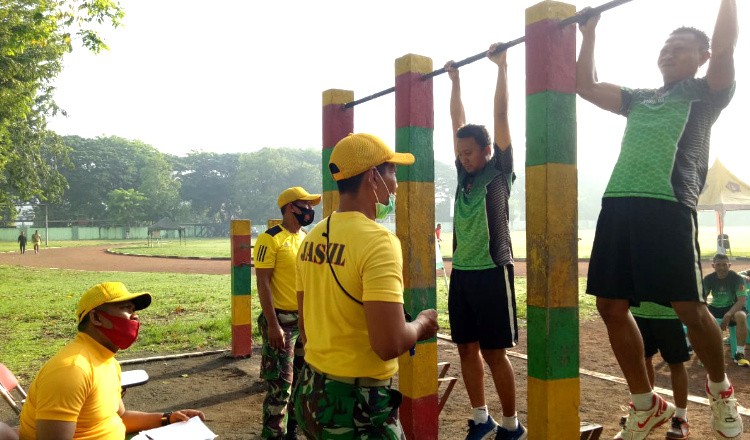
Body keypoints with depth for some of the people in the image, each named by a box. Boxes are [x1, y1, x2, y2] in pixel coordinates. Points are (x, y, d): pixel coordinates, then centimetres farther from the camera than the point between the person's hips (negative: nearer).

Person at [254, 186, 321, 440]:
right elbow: (263, 283, -15)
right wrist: (272, 325, -19)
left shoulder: (308, 238, 11)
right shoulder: (271, 239, -11)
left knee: (302, 380, 15)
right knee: (280, 385, -3)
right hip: (282, 320, -7)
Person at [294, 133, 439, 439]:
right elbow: (389, 344, -28)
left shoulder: (313, 238, 3)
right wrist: (421, 324, -8)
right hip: (358, 407, -8)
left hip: (312, 394, 8)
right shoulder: (378, 240, -22)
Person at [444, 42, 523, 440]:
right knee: (467, 347, 11)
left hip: (492, 271, -6)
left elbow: (501, 114, -6)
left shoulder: (499, 170, -2)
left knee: (494, 352, 0)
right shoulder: (464, 173, 11)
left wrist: (502, 66, -4)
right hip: (461, 271, 6)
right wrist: (455, 80, 22)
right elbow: (458, 121, 17)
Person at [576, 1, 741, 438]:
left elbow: (725, 47, -1)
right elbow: (586, 86, 27)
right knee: (611, 306, 2)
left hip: (668, 205, -5)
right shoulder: (638, 99, 29)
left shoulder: (705, 93, 16)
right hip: (617, 204, 6)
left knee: (689, 307, -7)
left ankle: (721, 389, 25)